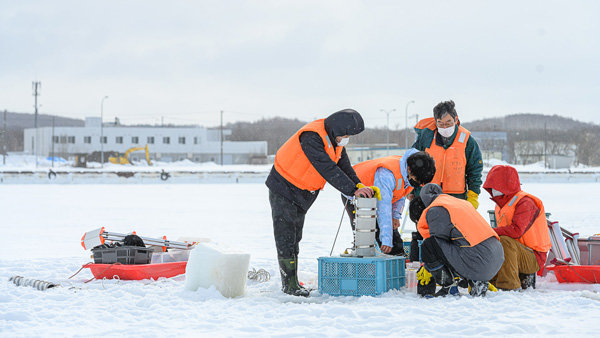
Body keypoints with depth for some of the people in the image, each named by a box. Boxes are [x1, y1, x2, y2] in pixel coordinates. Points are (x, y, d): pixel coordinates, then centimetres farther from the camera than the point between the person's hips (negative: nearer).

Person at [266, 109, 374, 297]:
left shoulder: (334, 138, -2)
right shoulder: (312, 138, -31)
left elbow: (344, 165, 0)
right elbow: (328, 170, -36)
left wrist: (360, 186, -15)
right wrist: (353, 190, -37)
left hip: (302, 193, 9)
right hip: (283, 189, -9)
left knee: (295, 237, 13)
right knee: (286, 237, -7)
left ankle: (292, 282, 20)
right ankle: (290, 285, -5)